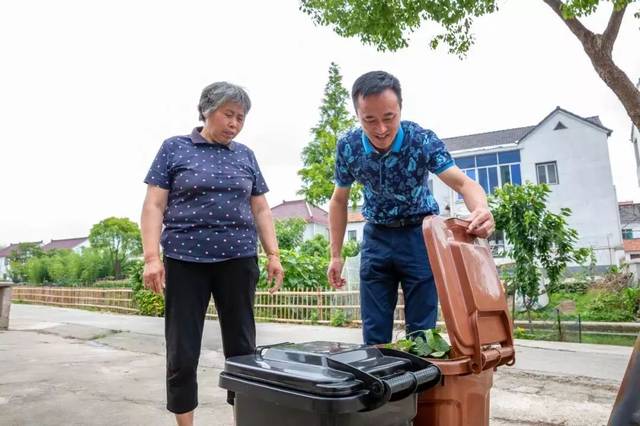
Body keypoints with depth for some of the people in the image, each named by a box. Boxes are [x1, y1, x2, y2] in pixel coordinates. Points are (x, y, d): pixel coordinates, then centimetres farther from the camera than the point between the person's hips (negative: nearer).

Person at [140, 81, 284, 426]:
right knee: (182, 352, 4)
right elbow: (154, 206, 0)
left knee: (242, 347, 7)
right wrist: (152, 257, -11)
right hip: (185, 260, -2)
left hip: (238, 260, 3)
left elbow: (260, 209, 13)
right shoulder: (174, 148, 4)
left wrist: (273, 254, 3)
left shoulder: (245, 155, 13)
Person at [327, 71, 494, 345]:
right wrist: (335, 256, -1)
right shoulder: (347, 147, -12)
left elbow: (463, 183, -25)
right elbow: (339, 201, 0)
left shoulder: (423, 140, -20)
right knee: (374, 333, 6)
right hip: (376, 236, 2)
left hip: (420, 234, -2)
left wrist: (481, 210, -50)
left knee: (421, 331, 3)